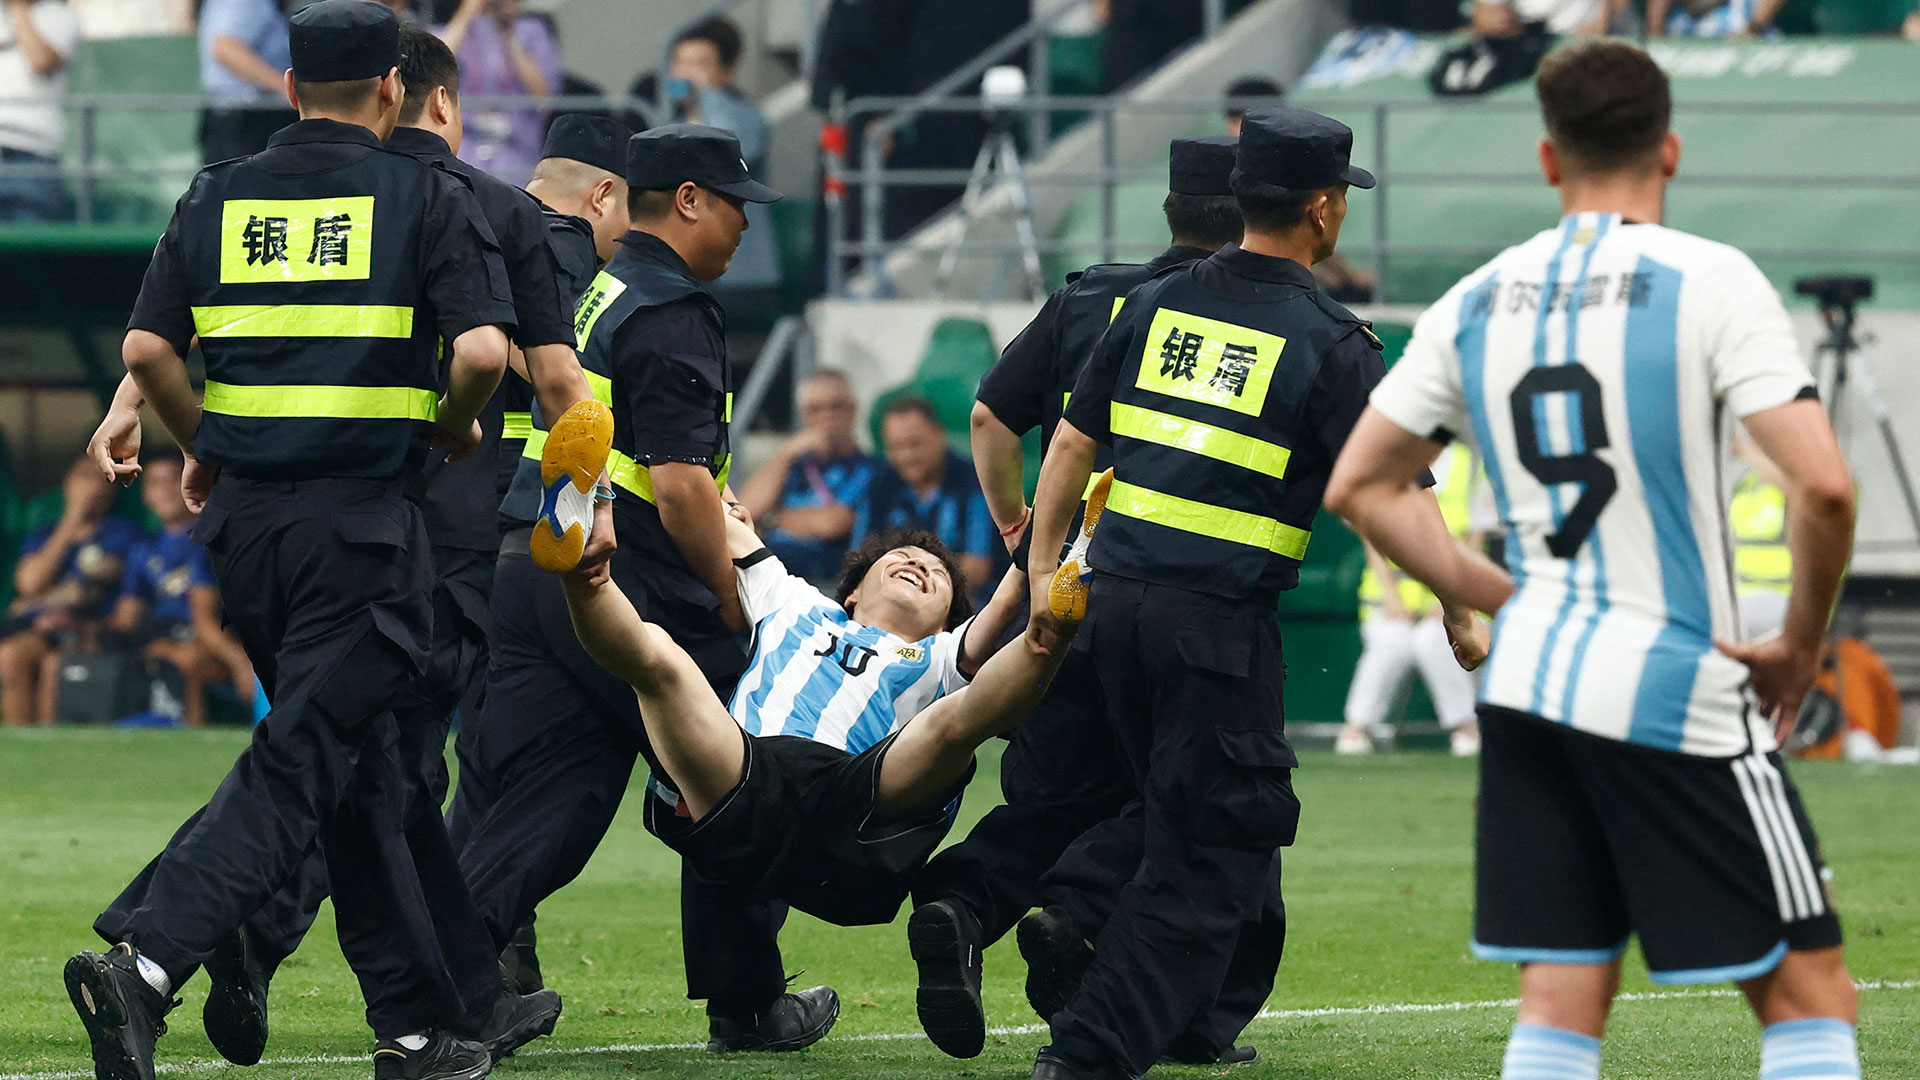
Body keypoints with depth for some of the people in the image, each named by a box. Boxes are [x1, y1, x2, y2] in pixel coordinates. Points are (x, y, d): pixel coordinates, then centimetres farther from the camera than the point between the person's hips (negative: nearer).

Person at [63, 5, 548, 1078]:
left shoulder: (219, 195, 9)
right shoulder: (428, 197, -2)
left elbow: (147, 348, 3)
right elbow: (482, 351, -13)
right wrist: (452, 427, 7)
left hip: (245, 510, 5)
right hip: (363, 521, -5)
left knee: (374, 760, 15)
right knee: (301, 761, -8)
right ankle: (146, 962, -27)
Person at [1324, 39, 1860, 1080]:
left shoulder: (1477, 303, 8)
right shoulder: (1710, 281, -8)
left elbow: (1357, 487, 13)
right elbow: (1822, 485, -17)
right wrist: (1800, 644, -2)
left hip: (1528, 681, 5)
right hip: (1677, 688, -5)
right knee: (1808, 995, 2)